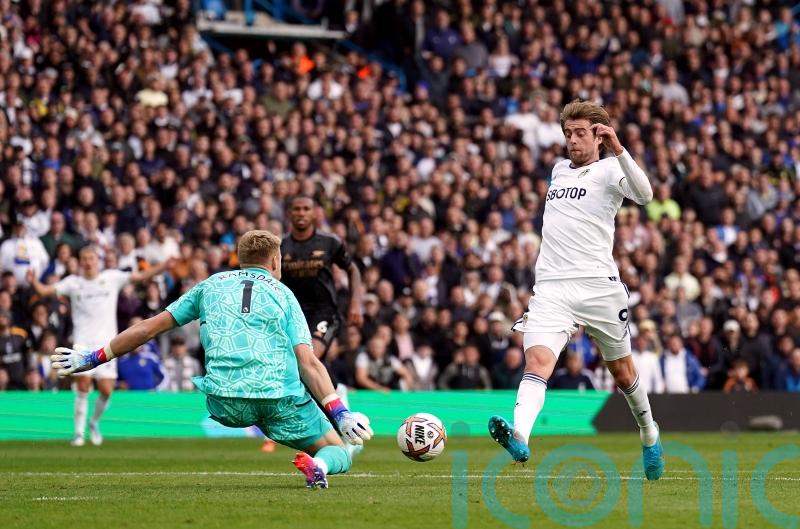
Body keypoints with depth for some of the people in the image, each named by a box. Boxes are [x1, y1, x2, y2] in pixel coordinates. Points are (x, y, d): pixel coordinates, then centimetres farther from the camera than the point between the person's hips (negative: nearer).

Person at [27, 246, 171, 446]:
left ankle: (94, 422, 23)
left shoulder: (111, 277, 7)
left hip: (106, 342, 1)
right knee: (83, 387, -12)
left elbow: (140, 276, 6)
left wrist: (165, 265, -5)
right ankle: (79, 432, -1)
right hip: (83, 342, -1)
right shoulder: (73, 282, 6)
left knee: (106, 390, -5)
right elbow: (45, 291, 0)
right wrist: (34, 282, -21)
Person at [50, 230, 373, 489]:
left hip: (225, 402, 3)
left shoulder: (211, 286, 20)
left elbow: (149, 327, 20)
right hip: (280, 398, -3)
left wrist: (92, 359, 28)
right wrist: (340, 414, -4)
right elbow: (308, 363, 0)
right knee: (339, 453, 10)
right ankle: (318, 466, -23)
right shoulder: (282, 294, 14)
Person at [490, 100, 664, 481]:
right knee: (537, 360, -21)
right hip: (551, 289, 4)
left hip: (600, 286, -3)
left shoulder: (609, 170, 1)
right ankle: (519, 438, -42)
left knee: (622, 372, 11)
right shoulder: (559, 170, 20)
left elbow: (643, 195, -21)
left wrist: (618, 150, -30)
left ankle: (649, 436, 37)